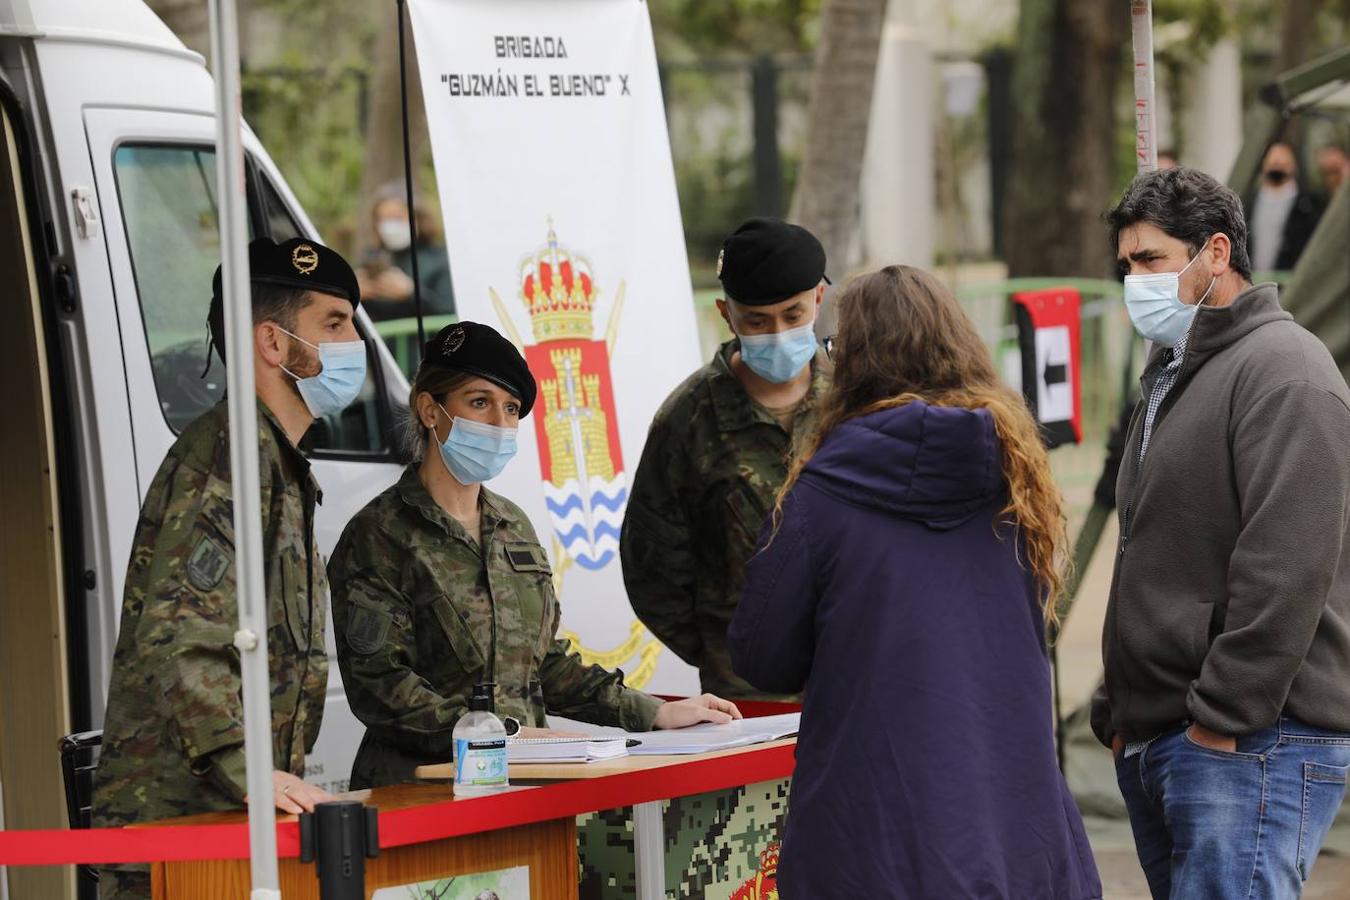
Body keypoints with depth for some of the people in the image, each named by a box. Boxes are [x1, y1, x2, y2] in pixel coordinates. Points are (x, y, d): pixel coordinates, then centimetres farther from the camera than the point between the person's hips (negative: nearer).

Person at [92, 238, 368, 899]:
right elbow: (179, 634, -21)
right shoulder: (233, 450, -11)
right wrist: (247, 773, -27)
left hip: (231, 816, 10)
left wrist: (285, 778, 18)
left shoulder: (281, 462, 22)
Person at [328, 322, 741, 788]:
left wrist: (656, 714, 15)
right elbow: (379, 684, -11)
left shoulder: (514, 527, 20)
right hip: (418, 783, -6)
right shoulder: (380, 535, -2)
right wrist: (505, 733, -20)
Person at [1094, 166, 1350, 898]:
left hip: (1251, 747, -10)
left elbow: (1286, 568, -19)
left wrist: (1223, 716, -19)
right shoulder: (1171, 377, 22)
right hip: (1153, 742, 10)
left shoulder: (1282, 370, -10)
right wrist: (1120, 712, 20)